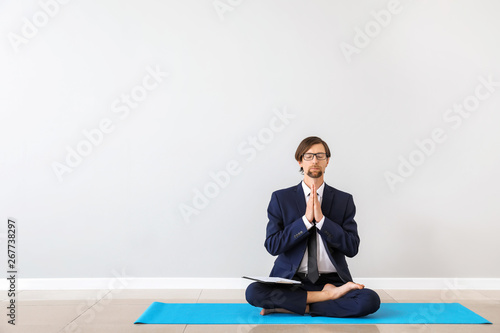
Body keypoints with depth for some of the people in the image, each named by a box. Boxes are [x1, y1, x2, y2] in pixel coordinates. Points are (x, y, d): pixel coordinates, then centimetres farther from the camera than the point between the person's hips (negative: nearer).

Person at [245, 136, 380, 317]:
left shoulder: (344, 200, 7)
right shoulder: (280, 198, 4)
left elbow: (352, 248, -3)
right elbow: (272, 246, -6)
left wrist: (321, 219, -14)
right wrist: (306, 219, -14)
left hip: (332, 280, 1)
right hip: (291, 281, 0)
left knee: (370, 300, -27)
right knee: (253, 292, -28)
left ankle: (288, 307, -15)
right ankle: (327, 295, -14)